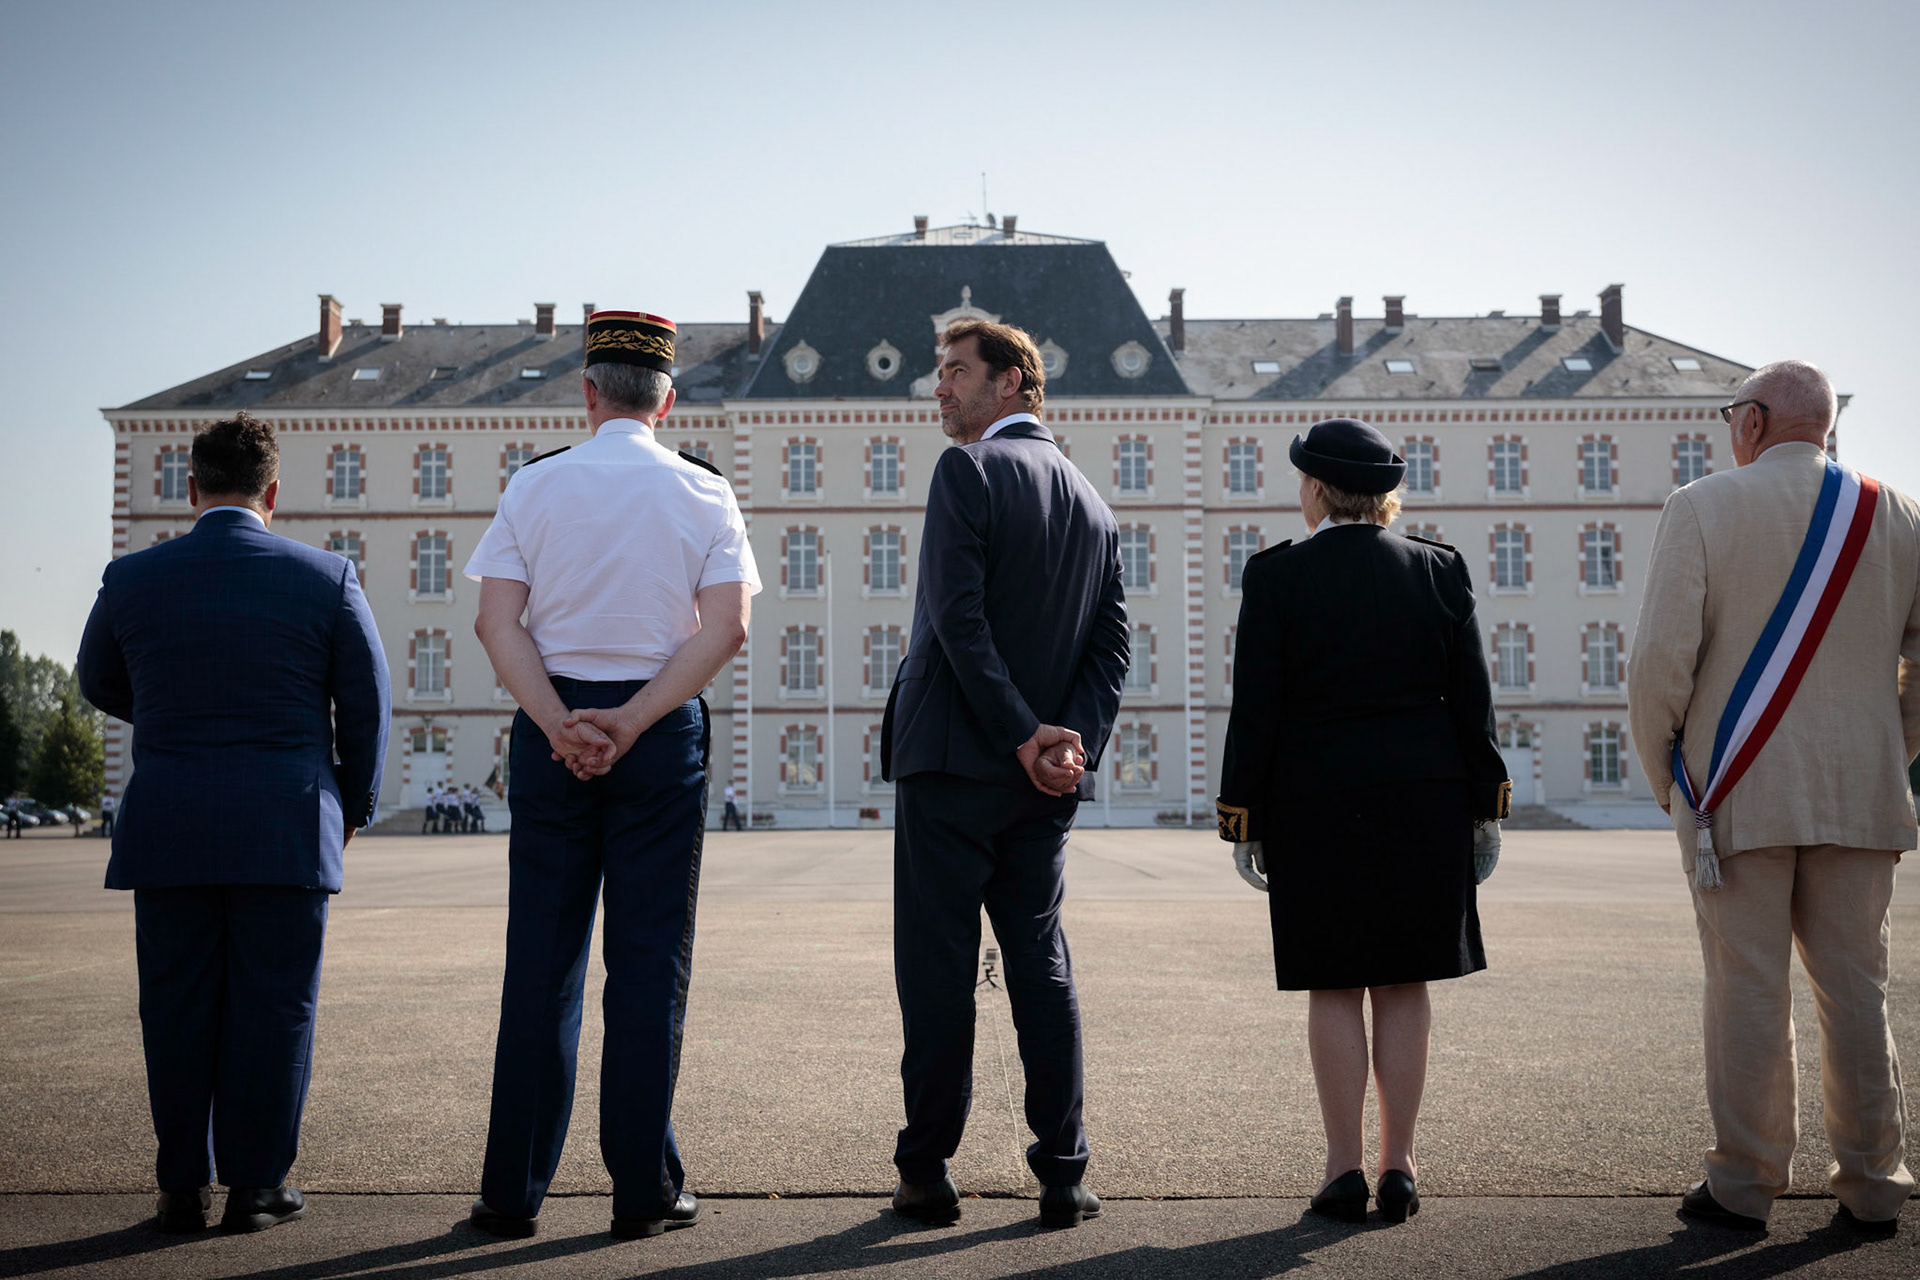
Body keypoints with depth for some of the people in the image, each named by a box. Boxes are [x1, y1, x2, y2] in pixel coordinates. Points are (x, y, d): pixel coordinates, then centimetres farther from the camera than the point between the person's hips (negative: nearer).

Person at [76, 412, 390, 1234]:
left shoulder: (131, 579, 2)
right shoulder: (325, 578, -2)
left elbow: (98, 683, 18)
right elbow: (368, 704, 2)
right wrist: (352, 808, 15)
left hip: (167, 830, 1)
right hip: (286, 828, -1)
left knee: (178, 1007, 9)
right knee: (273, 1005, 5)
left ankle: (183, 1189, 13)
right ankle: (254, 1186, 9)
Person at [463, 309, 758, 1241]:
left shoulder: (534, 485, 4)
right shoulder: (703, 492, 3)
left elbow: (497, 620, -5)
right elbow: (726, 628, -8)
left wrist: (561, 725, -11)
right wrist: (631, 722, -12)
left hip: (550, 725, 1)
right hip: (665, 729, -1)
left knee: (541, 955, 6)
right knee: (650, 957, 4)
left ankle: (513, 1190, 9)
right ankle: (642, 1190, 6)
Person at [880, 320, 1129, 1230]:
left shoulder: (967, 470, -7)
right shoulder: (1090, 500, 14)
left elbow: (958, 617, -17)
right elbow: (1111, 646, 7)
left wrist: (1022, 735, -14)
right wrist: (1070, 742, -5)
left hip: (954, 762, -6)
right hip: (1046, 783, 6)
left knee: (937, 966, 1)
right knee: (1041, 964, 10)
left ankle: (928, 1172, 7)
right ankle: (1063, 1177, 10)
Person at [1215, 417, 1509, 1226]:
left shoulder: (1276, 576, -5)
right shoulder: (1439, 569, 3)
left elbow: (1255, 711, -6)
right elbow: (1472, 697, 4)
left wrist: (1243, 821, 0)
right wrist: (1483, 805, 10)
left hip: (1315, 807, -2)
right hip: (1423, 806, 2)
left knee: (1333, 989, 4)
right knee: (1404, 987, 7)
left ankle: (1344, 1171, 6)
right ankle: (1399, 1169, 10)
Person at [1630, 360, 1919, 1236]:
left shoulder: (1704, 507, -5)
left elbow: (1663, 656, -10)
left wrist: (1662, 772, 3)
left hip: (1740, 795, -3)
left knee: (1749, 990, 2)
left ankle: (1743, 1186, 8)